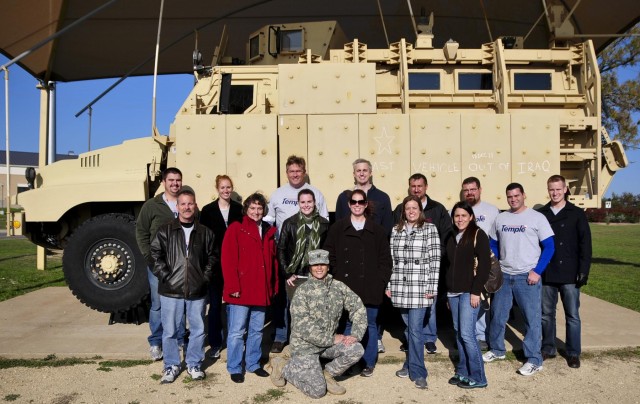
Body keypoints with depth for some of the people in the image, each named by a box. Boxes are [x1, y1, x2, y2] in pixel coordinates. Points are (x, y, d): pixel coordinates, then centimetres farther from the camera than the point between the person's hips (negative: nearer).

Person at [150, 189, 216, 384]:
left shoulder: (204, 232, 5)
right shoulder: (165, 230, 0)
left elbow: (212, 256, 10)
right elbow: (155, 254, -2)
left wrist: (206, 277, 1)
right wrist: (165, 276, -9)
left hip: (197, 291, 2)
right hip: (171, 291, -2)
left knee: (198, 330, 10)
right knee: (170, 331, 7)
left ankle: (194, 364, 28)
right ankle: (171, 366, 24)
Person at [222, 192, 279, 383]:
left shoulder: (269, 232, 13)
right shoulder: (236, 229, -5)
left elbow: (273, 261, 16)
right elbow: (228, 260, -11)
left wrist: (274, 286, 12)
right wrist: (233, 287, -16)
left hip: (261, 292, 6)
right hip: (241, 292, -5)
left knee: (257, 330, 15)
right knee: (237, 331, 2)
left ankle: (253, 364, 29)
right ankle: (234, 368, 15)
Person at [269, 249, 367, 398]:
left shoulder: (338, 286, -2)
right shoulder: (303, 291, -16)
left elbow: (358, 308, 0)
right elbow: (303, 327, -20)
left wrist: (356, 335, -14)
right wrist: (332, 339, -17)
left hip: (330, 342, 5)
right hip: (305, 345, -5)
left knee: (357, 350, -18)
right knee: (318, 390, -11)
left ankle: (327, 374, 8)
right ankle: (282, 366, 12)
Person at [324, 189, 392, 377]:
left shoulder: (377, 230, 5)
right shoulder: (338, 228, 5)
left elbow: (385, 259, 5)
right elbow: (330, 255, 5)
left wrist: (381, 282, -3)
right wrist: (337, 277, -3)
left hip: (370, 288, 0)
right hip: (345, 287, 0)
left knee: (369, 325, 7)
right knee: (347, 324, 8)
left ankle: (368, 363, 20)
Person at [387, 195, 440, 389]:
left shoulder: (430, 229, -1)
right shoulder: (396, 230, 11)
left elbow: (435, 260, -4)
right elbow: (392, 259, 12)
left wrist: (432, 287, -9)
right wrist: (389, 285, 9)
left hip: (420, 287, -4)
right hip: (400, 287, 4)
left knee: (415, 329, -5)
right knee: (408, 328, 13)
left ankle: (418, 372, 6)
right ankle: (411, 364, 27)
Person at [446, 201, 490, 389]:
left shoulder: (478, 234, -5)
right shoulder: (452, 237, 15)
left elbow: (484, 264, -12)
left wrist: (476, 291, -17)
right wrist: (447, 291, 15)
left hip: (469, 292, -7)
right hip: (453, 292, 7)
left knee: (467, 333, -8)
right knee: (458, 333, 10)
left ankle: (477, 377, 4)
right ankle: (462, 372, 19)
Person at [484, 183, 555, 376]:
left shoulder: (537, 217, -4)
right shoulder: (500, 218, 9)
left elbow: (549, 247, -5)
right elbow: (493, 245, 16)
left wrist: (537, 271, -13)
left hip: (527, 276, -4)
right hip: (503, 275, 5)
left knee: (532, 318, -1)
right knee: (497, 314, 12)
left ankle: (534, 360, 10)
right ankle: (497, 350, 30)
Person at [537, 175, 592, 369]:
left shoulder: (577, 214, 1)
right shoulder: (540, 214, 6)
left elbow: (585, 244, -1)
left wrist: (584, 270, -8)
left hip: (569, 274, -2)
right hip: (546, 274, 2)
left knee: (572, 315, 5)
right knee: (546, 314, 10)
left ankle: (573, 353, 16)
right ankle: (548, 348, 23)